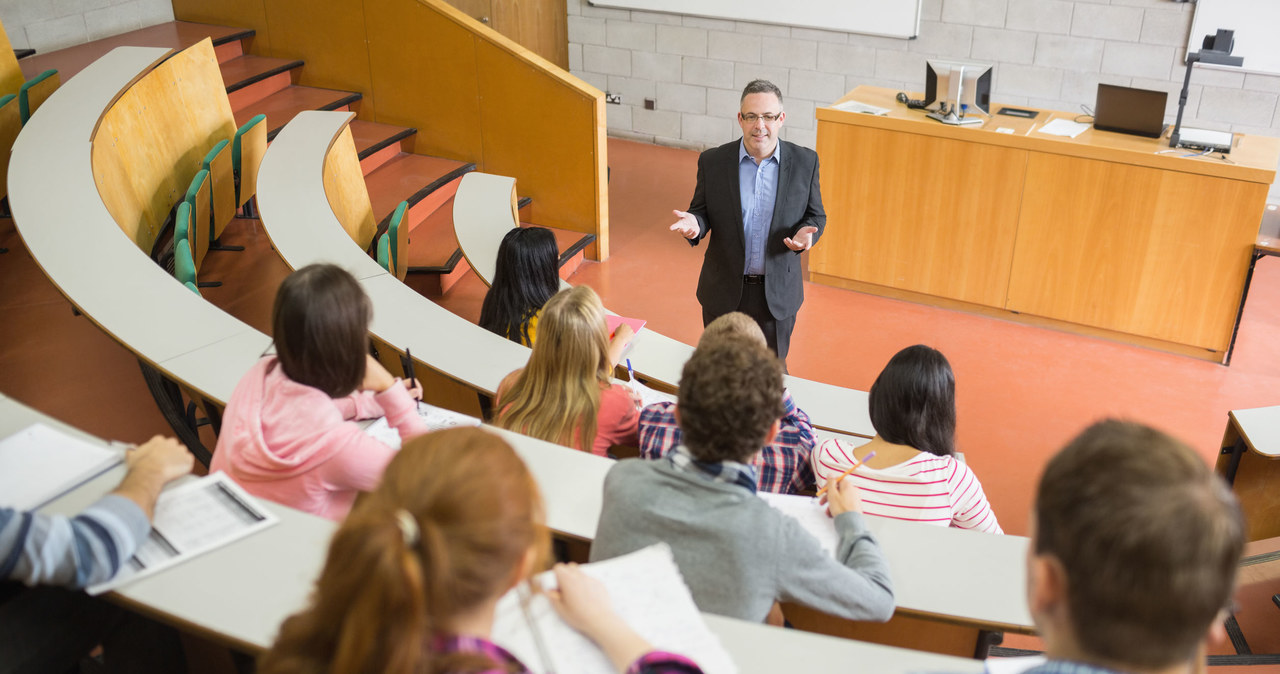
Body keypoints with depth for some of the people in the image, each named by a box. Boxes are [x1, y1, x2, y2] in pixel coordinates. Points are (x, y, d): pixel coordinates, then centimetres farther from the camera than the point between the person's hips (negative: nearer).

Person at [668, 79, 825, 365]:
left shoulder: (805, 162, -6)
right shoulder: (713, 161, -6)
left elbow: (816, 215, 3)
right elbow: (702, 211, 3)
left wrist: (806, 233, -20)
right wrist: (694, 224, -21)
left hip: (777, 293, 0)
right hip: (724, 291, 0)